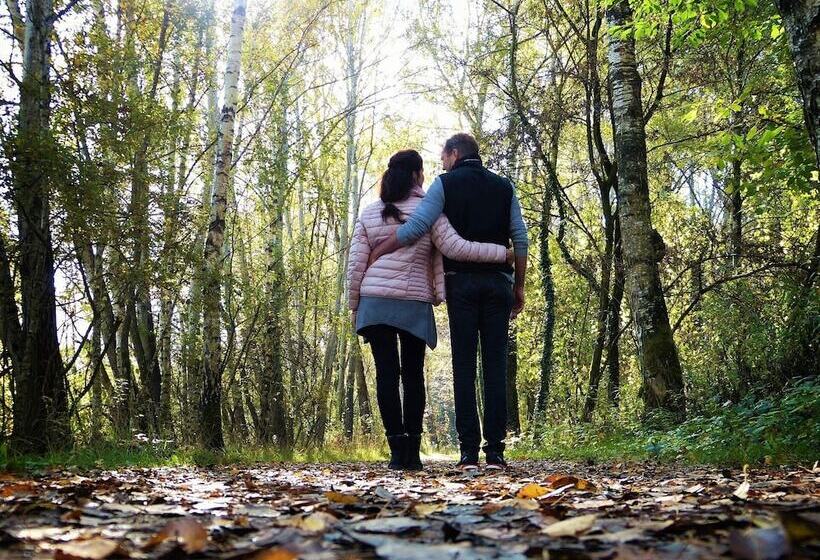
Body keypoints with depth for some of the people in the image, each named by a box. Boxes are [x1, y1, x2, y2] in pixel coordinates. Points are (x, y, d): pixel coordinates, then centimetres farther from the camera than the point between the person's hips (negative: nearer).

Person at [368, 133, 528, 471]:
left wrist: (377, 252, 2)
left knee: (463, 364, 0)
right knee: (495, 363, 2)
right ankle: (495, 450, -1)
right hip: (498, 282, 2)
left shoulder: (446, 183, 4)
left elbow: (416, 227, -8)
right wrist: (519, 285, 13)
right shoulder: (503, 187, 14)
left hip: (461, 281, -2)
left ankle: (469, 450, -4)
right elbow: (520, 238, 7)